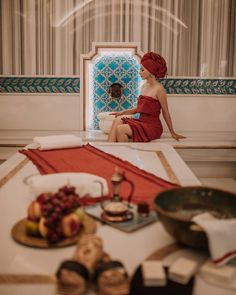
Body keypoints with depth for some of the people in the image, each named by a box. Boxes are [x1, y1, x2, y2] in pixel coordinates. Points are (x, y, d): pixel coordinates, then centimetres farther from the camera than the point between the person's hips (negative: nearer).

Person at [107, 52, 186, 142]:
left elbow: (165, 112, -7)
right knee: (117, 121, -13)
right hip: (141, 121, 7)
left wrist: (172, 133, -1)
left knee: (120, 129, -22)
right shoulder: (144, 86, 12)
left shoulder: (159, 89, -11)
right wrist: (122, 112, 7)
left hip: (152, 126, -7)